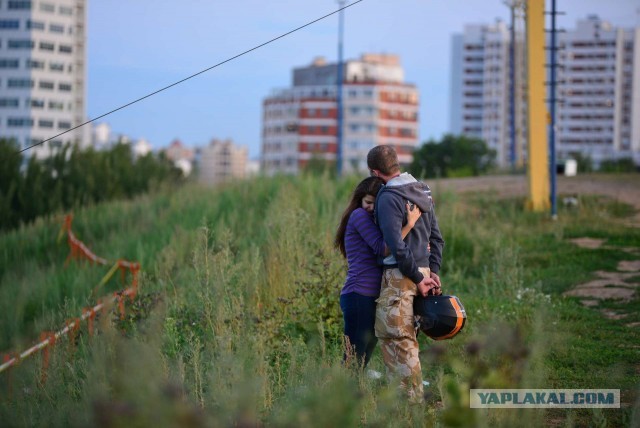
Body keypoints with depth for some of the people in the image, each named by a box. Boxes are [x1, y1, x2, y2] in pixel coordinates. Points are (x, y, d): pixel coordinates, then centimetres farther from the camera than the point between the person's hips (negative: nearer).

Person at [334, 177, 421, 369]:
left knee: (363, 360, 11)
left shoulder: (373, 219, 20)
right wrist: (409, 224, -23)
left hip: (373, 297, 9)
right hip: (359, 295, -9)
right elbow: (382, 249, -18)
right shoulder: (359, 215, -7)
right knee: (354, 360, -9)